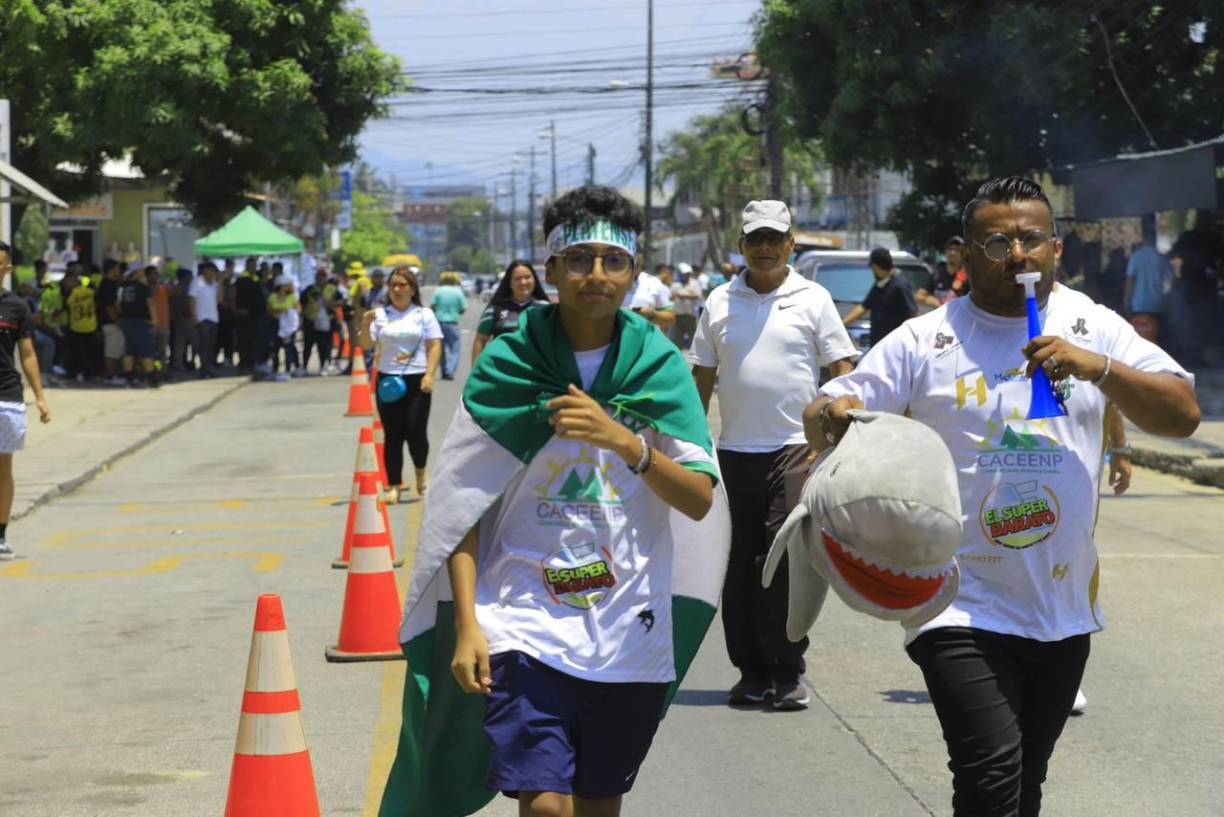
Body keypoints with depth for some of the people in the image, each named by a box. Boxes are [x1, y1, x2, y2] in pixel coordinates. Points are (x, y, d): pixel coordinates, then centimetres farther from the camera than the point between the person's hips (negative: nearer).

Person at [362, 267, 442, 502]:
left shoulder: (424, 315, 6)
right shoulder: (380, 315, 9)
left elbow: (435, 346, 1)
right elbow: (366, 346, 6)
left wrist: (429, 375, -10)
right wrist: (366, 325, -13)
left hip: (417, 381, -2)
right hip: (388, 380, 2)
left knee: (416, 430, -8)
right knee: (392, 434, 2)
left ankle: (420, 474, 19)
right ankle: (394, 485, 7)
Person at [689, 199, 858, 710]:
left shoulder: (813, 299, 4)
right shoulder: (720, 302, 12)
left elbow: (841, 371, 3)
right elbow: (702, 378, 16)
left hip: (794, 448, -3)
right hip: (734, 451, 3)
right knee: (740, 567, 6)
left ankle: (787, 674, -5)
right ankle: (751, 671, 14)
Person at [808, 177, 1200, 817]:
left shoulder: (1093, 328, 3)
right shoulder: (923, 342, -4)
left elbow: (1182, 416, -4)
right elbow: (820, 417, -4)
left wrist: (1098, 367, -19)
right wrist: (831, 418, -29)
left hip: (1064, 609, 4)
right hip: (964, 612, -4)